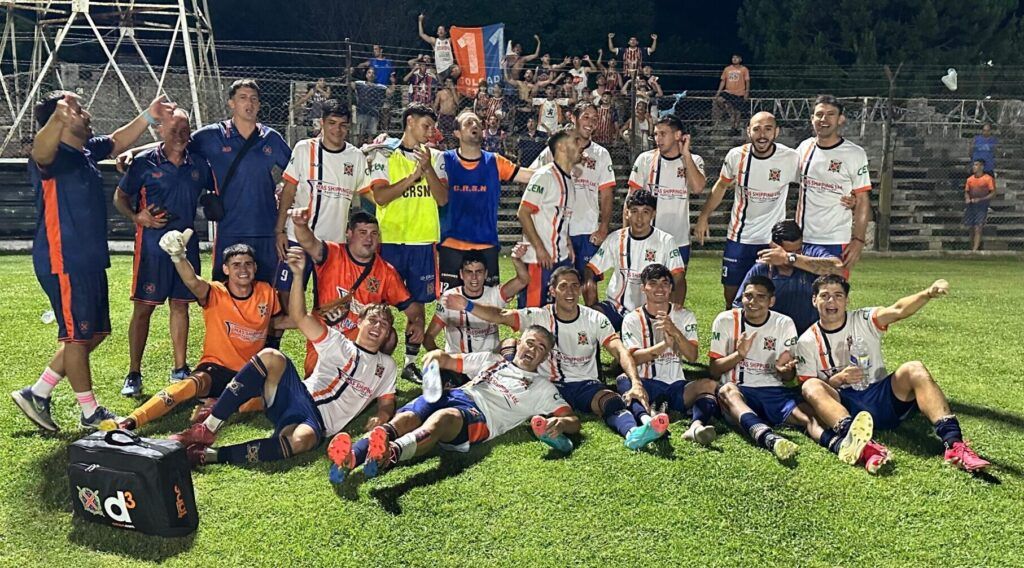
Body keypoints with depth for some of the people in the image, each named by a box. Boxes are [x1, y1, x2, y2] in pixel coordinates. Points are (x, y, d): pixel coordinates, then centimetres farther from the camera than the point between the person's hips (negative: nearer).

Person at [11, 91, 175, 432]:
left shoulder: (87, 150, 12)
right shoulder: (52, 156, -15)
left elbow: (117, 142, 31)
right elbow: (41, 151, -40)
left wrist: (148, 117, 23)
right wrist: (57, 117, -60)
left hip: (90, 260, 10)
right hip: (63, 261, -10)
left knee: (95, 333, 16)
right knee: (77, 335, 1)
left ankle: (37, 394, 25)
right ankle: (91, 413, 13)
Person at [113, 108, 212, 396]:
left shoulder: (198, 164, 7)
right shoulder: (144, 162, -3)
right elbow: (120, 197, 2)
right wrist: (137, 216, -16)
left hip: (186, 242, 4)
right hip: (152, 244, -4)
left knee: (180, 305, 10)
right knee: (143, 307, -1)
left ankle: (180, 369, 20)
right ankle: (134, 374, 9)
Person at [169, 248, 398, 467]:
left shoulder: (386, 366, 20)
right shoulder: (338, 343, 15)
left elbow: (387, 403, 18)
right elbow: (300, 317, 2)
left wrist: (381, 417, -9)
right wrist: (298, 275, -13)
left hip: (319, 423, -1)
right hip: (300, 398, 1)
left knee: (300, 440, -40)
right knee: (271, 357, -28)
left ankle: (212, 455, -32)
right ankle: (208, 429, -24)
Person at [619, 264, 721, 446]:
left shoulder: (685, 316, 11)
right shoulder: (632, 319, 6)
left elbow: (692, 356, -2)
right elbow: (634, 358, -8)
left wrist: (674, 331, -20)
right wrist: (665, 344, -23)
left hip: (677, 385, 2)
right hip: (646, 385, -2)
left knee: (708, 384, -26)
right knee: (623, 381, -33)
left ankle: (696, 425, -54)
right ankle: (646, 420, -61)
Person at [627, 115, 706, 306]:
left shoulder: (694, 161, -3)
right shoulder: (645, 159, -3)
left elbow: (697, 188, -22)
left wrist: (685, 154, -18)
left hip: (679, 237, 1)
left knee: (678, 279, 15)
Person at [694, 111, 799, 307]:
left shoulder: (791, 159, -13)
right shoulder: (736, 156, -7)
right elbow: (721, 186, 9)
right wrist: (703, 217, 8)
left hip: (773, 240, -2)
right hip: (738, 237, 2)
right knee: (731, 293, 10)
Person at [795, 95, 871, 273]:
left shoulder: (854, 154, -6)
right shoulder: (805, 147, 7)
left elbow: (862, 201, -6)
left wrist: (858, 240, -13)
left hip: (836, 243, -4)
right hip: (802, 239, 5)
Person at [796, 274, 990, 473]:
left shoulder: (864, 320, 5)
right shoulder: (807, 342, 5)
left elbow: (898, 310, -17)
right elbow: (807, 389, 2)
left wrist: (928, 294, -36)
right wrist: (837, 380, -16)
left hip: (881, 397, 1)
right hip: (844, 406, -1)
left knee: (914, 369, -24)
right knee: (811, 387, -31)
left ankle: (953, 442, -38)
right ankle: (860, 444, -56)